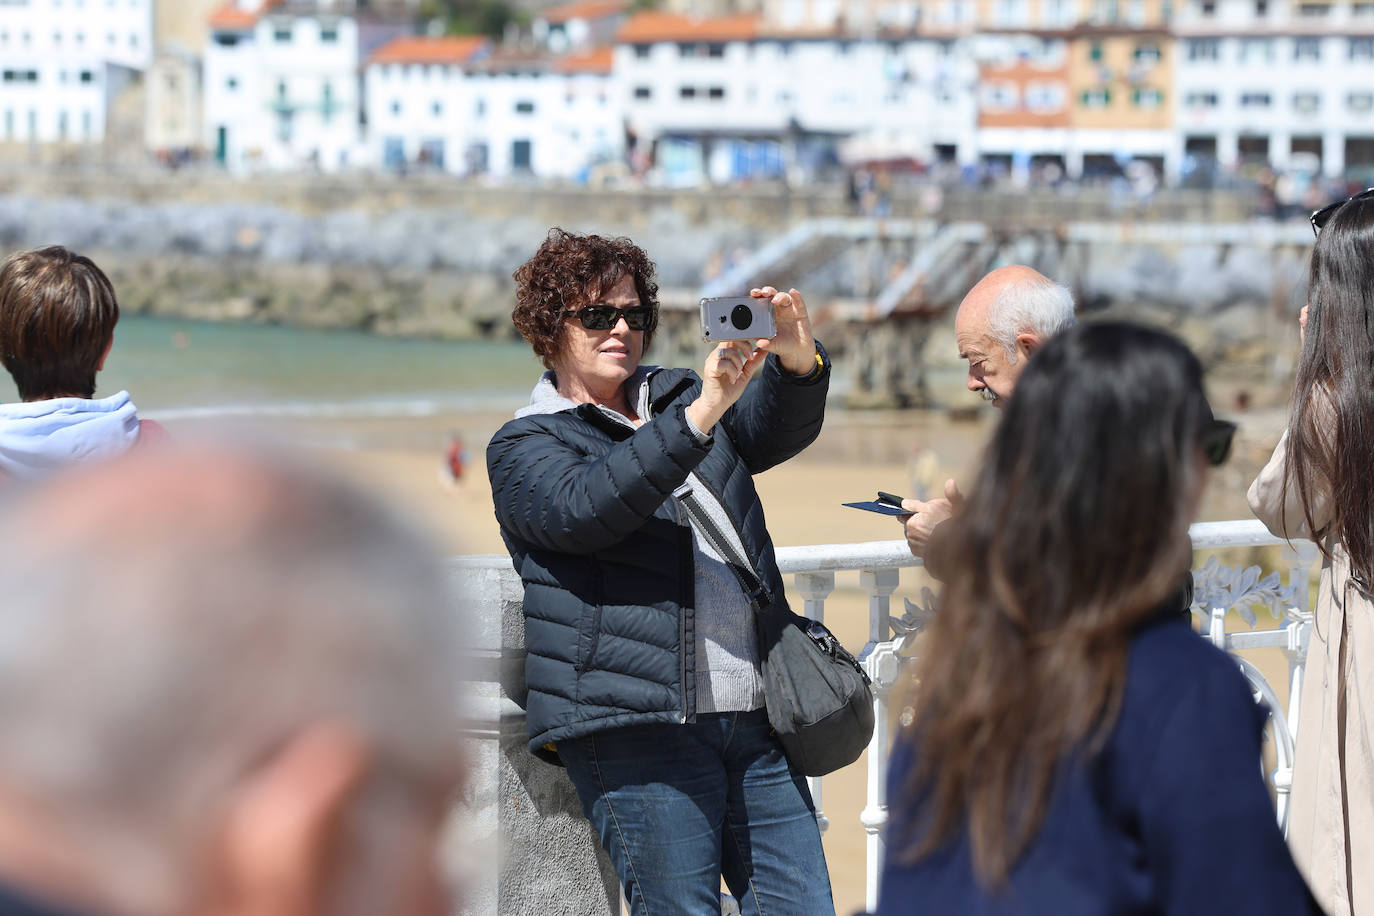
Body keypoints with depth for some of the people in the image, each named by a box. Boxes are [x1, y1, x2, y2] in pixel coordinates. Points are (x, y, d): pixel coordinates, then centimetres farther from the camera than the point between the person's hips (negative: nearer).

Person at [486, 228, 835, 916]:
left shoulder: (678, 397, 22)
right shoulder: (524, 446, 6)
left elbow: (779, 428, 5)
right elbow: (581, 508, -16)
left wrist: (798, 363, -18)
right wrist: (698, 417, -24)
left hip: (754, 717, 5)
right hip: (639, 727, -5)